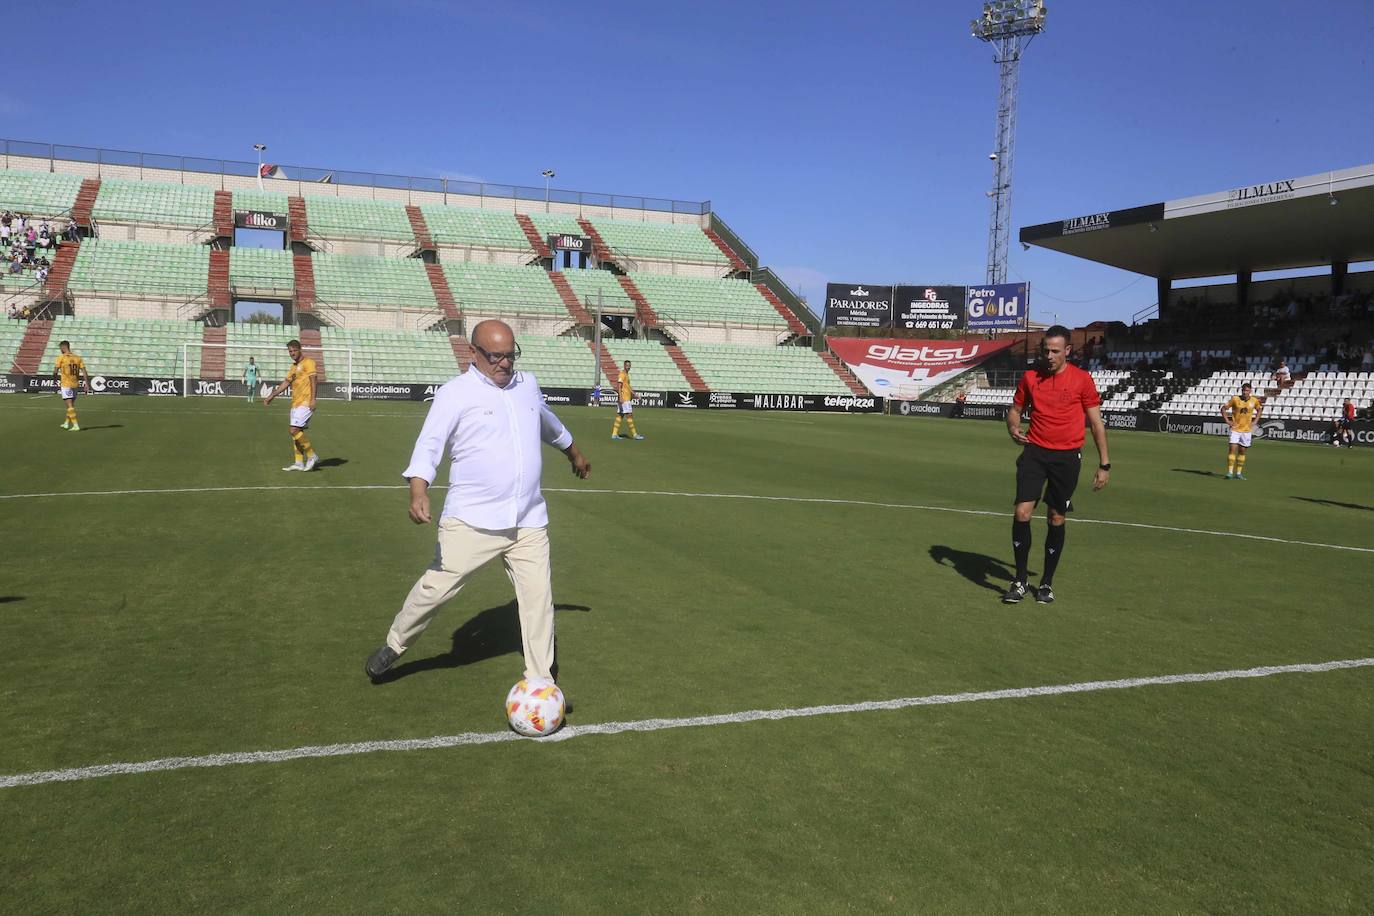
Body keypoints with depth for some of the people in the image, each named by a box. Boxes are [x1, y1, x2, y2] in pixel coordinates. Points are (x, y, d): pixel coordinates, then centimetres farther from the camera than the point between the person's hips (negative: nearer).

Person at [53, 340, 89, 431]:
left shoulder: (61, 357, -7)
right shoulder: (78, 358, 5)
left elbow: (55, 371, -8)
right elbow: (84, 371, 0)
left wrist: (56, 376, 13)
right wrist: (86, 383, 1)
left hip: (65, 384, -5)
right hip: (75, 384, 5)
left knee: (70, 405, -6)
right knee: (71, 404, 18)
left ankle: (75, 425, -13)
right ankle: (66, 423, 32)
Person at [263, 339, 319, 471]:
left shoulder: (308, 362, -5)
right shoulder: (293, 366, 21)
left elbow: (312, 380, -14)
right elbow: (286, 383, 28)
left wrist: (313, 399, -24)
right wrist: (270, 397, 28)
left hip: (305, 403, -9)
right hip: (295, 403, 9)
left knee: (294, 430, -16)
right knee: (296, 432, 7)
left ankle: (312, 456, -5)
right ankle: (299, 463, 11)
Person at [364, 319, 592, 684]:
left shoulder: (527, 384, 12)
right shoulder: (456, 392, -6)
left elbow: (549, 424, 31)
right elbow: (430, 443, -15)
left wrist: (574, 453, 46)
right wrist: (418, 490, -31)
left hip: (529, 522, 4)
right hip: (471, 521, -4)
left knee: (539, 599, 2)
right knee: (436, 586, 2)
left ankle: (540, 681, 15)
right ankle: (394, 645, 28)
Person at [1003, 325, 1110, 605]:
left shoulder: (1082, 380, -3)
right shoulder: (1030, 377, 3)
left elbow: (1096, 423, 2)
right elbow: (1015, 409, 16)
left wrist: (1104, 464, 0)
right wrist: (1013, 427, -8)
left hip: (1067, 456, -1)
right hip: (1035, 451, 1)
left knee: (1057, 519, 5)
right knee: (1022, 512, -10)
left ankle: (1047, 583, 20)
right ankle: (1020, 580, 3)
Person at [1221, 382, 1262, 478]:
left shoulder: (1254, 400, 0)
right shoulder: (1235, 399, -9)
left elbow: (1260, 409, 19)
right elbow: (1223, 408, 0)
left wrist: (1255, 421, 8)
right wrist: (1227, 421, -8)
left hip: (1246, 430, 3)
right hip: (1235, 429, -3)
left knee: (1242, 451, 9)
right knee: (1232, 449, -13)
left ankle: (1238, 473, 17)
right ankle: (1230, 472, -12)